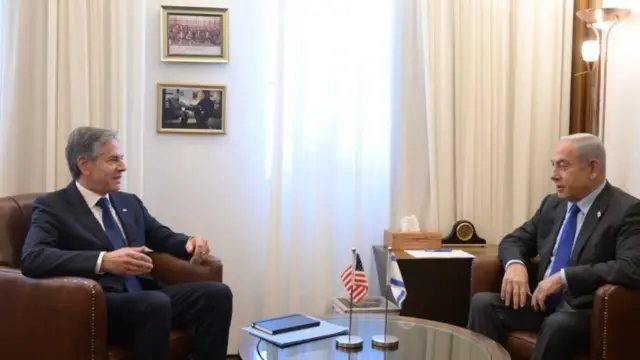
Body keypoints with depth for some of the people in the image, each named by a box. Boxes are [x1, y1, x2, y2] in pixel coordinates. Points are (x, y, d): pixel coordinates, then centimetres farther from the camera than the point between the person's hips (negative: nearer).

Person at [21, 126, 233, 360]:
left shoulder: (129, 202, 19)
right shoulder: (51, 206, -1)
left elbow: (163, 237, 28)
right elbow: (32, 258, -17)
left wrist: (190, 243, 2)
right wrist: (103, 261, -29)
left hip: (143, 296, 6)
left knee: (217, 293, -17)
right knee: (156, 303, -36)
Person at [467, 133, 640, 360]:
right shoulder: (552, 204, 12)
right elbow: (515, 240, 18)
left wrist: (564, 277, -28)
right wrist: (515, 264, -8)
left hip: (584, 311, -6)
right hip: (543, 301, 6)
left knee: (557, 324, -37)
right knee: (483, 303, -16)